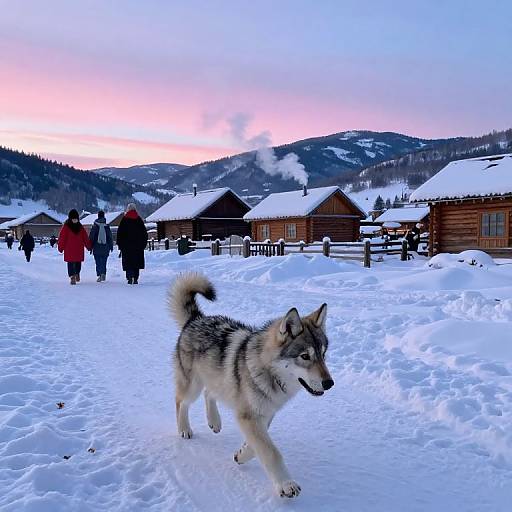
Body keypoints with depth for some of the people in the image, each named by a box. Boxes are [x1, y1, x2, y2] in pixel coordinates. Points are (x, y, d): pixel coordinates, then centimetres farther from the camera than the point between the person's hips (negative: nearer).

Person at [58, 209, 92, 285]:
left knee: (78, 263, 9)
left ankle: (77, 273, 23)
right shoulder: (66, 227, -4)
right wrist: (61, 247, -6)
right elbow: (62, 237, -4)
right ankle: (72, 277, 4)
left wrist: (89, 246, 12)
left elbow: (85, 238, 11)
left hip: (79, 249, 3)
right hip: (69, 250, -3)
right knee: (71, 263, 0)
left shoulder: (80, 227, 8)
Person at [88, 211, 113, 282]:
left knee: (98, 263, 2)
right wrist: (111, 246, 13)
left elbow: (91, 237, -1)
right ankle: (103, 274, 1)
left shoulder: (94, 226, -3)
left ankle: (100, 275, -10)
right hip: (105, 248, 1)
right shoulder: (107, 226, 0)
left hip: (97, 248, -1)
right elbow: (110, 237, 5)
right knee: (104, 262, 12)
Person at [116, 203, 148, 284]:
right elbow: (145, 233, 8)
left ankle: (130, 276, -18)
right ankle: (135, 279, 7)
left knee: (128, 262, 0)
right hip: (138, 246, 2)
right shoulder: (139, 220, 4)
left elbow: (119, 233, -1)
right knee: (137, 262, 9)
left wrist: (120, 245, 5)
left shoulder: (124, 220, -2)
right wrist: (143, 244, 13)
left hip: (127, 245, -2)